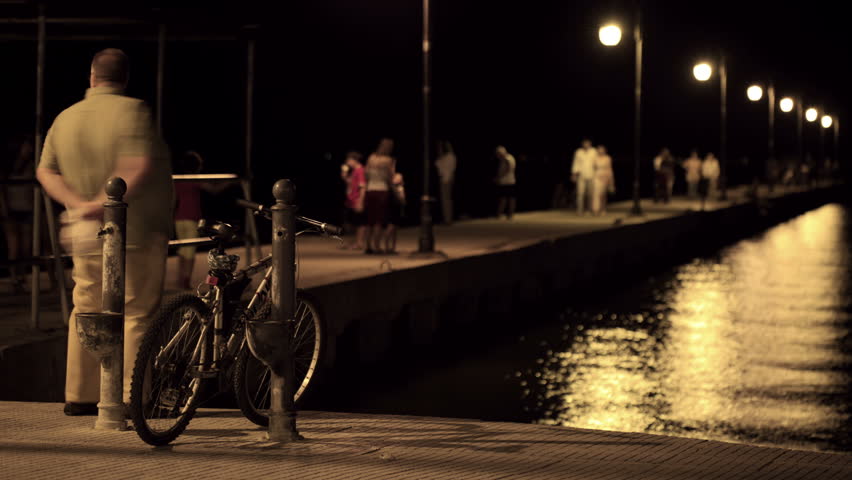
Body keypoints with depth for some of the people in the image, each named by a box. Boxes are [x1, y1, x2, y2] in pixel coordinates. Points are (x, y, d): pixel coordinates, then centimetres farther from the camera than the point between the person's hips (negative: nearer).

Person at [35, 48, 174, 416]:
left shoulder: (65, 119, 11)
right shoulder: (131, 111, -9)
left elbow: (45, 171, 6)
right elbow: (139, 167, -21)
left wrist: (79, 203, -6)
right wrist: (106, 203, -17)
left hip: (86, 235, 6)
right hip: (136, 233, -6)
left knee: (86, 312, 13)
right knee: (137, 313, 0)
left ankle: (79, 396, 14)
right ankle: (131, 396, -1)